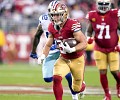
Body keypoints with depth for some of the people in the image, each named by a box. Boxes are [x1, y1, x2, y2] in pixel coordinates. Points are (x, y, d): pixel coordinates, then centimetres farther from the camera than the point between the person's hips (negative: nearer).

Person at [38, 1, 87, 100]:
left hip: (77, 59, -4)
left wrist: (72, 49, -43)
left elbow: (84, 43, -28)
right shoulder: (52, 27, -8)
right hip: (63, 59, 4)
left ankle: (82, 85, 51)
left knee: (77, 89, 13)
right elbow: (48, 45, 4)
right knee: (56, 78, -23)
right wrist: (43, 55, -14)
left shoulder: (72, 25, -27)